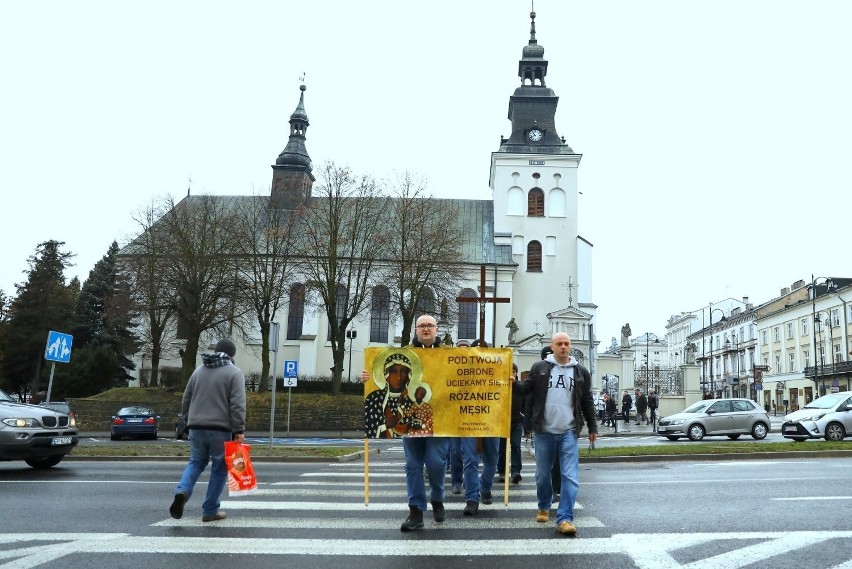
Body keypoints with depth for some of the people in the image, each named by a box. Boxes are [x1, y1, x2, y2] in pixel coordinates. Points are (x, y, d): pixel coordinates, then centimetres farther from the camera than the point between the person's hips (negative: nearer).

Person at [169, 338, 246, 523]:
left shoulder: (199, 370, 13)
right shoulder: (235, 373, -4)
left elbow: (186, 400, 18)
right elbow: (238, 405, -14)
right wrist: (239, 430, -13)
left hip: (196, 427, 5)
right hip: (220, 429, -5)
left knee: (196, 463, 18)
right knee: (219, 469, 7)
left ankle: (182, 491, -7)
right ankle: (210, 511, 10)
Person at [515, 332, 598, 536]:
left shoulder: (580, 371, 7)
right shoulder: (539, 368, 3)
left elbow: (587, 402, 13)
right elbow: (527, 389, 1)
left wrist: (592, 428, 16)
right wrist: (513, 383, -19)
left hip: (569, 432, 0)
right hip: (544, 431, 0)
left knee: (570, 476, -8)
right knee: (542, 475, 12)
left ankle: (564, 519, -4)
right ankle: (544, 508, 34)